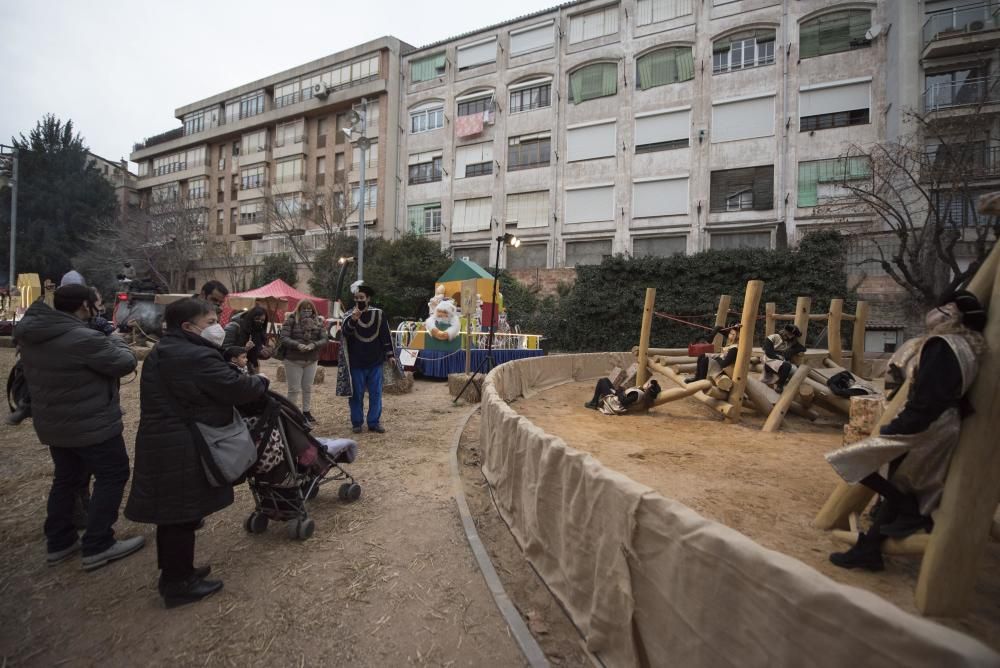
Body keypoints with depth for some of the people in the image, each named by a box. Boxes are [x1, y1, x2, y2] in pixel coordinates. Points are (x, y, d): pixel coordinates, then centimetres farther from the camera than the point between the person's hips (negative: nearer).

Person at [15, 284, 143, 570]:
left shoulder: (32, 334, 0)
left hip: (52, 422, 9)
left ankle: (59, 543, 32)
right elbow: (125, 363, -18)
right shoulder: (83, 338, -28)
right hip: (91, 424, -9)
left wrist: (103, 342, 1)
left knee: (66, 479, 22)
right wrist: (116, 342, 1)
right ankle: (97, 547, 11)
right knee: (112, 476, 6)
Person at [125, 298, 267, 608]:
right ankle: (178, 584, 19)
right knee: (182, 514, 4)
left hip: (163, 443, 11)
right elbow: (235, 388, -22)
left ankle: (175, 572, 37)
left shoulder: (164, 352, 12)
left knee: (173, 513, 21)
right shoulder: (195, 357, -24)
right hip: (181, 450, -11)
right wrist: (260, 383, -4)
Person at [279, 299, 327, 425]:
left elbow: (324, 339, -3)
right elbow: (284, 338, -14)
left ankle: (306, 412, 26)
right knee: (294, 389, 2)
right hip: (293, 360, -3)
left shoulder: (318, 322, 1)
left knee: (308, 388, 13)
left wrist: (314, 345, -22)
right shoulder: (291, 320, -8)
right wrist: (297, 345, -29)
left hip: (312, 360, 3)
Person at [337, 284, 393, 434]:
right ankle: (356, 422, 19)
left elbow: (386, 336, 5)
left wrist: (390, 354, 3)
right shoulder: (349, 315, -2)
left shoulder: (378, 314, -1)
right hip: (356, 364, -1)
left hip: (375, 363, 1)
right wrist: (353, 320, -38)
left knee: (376, 394, 7)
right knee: (356, 395, 7)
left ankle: (374, 422, 18)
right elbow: (345, 332, -20)